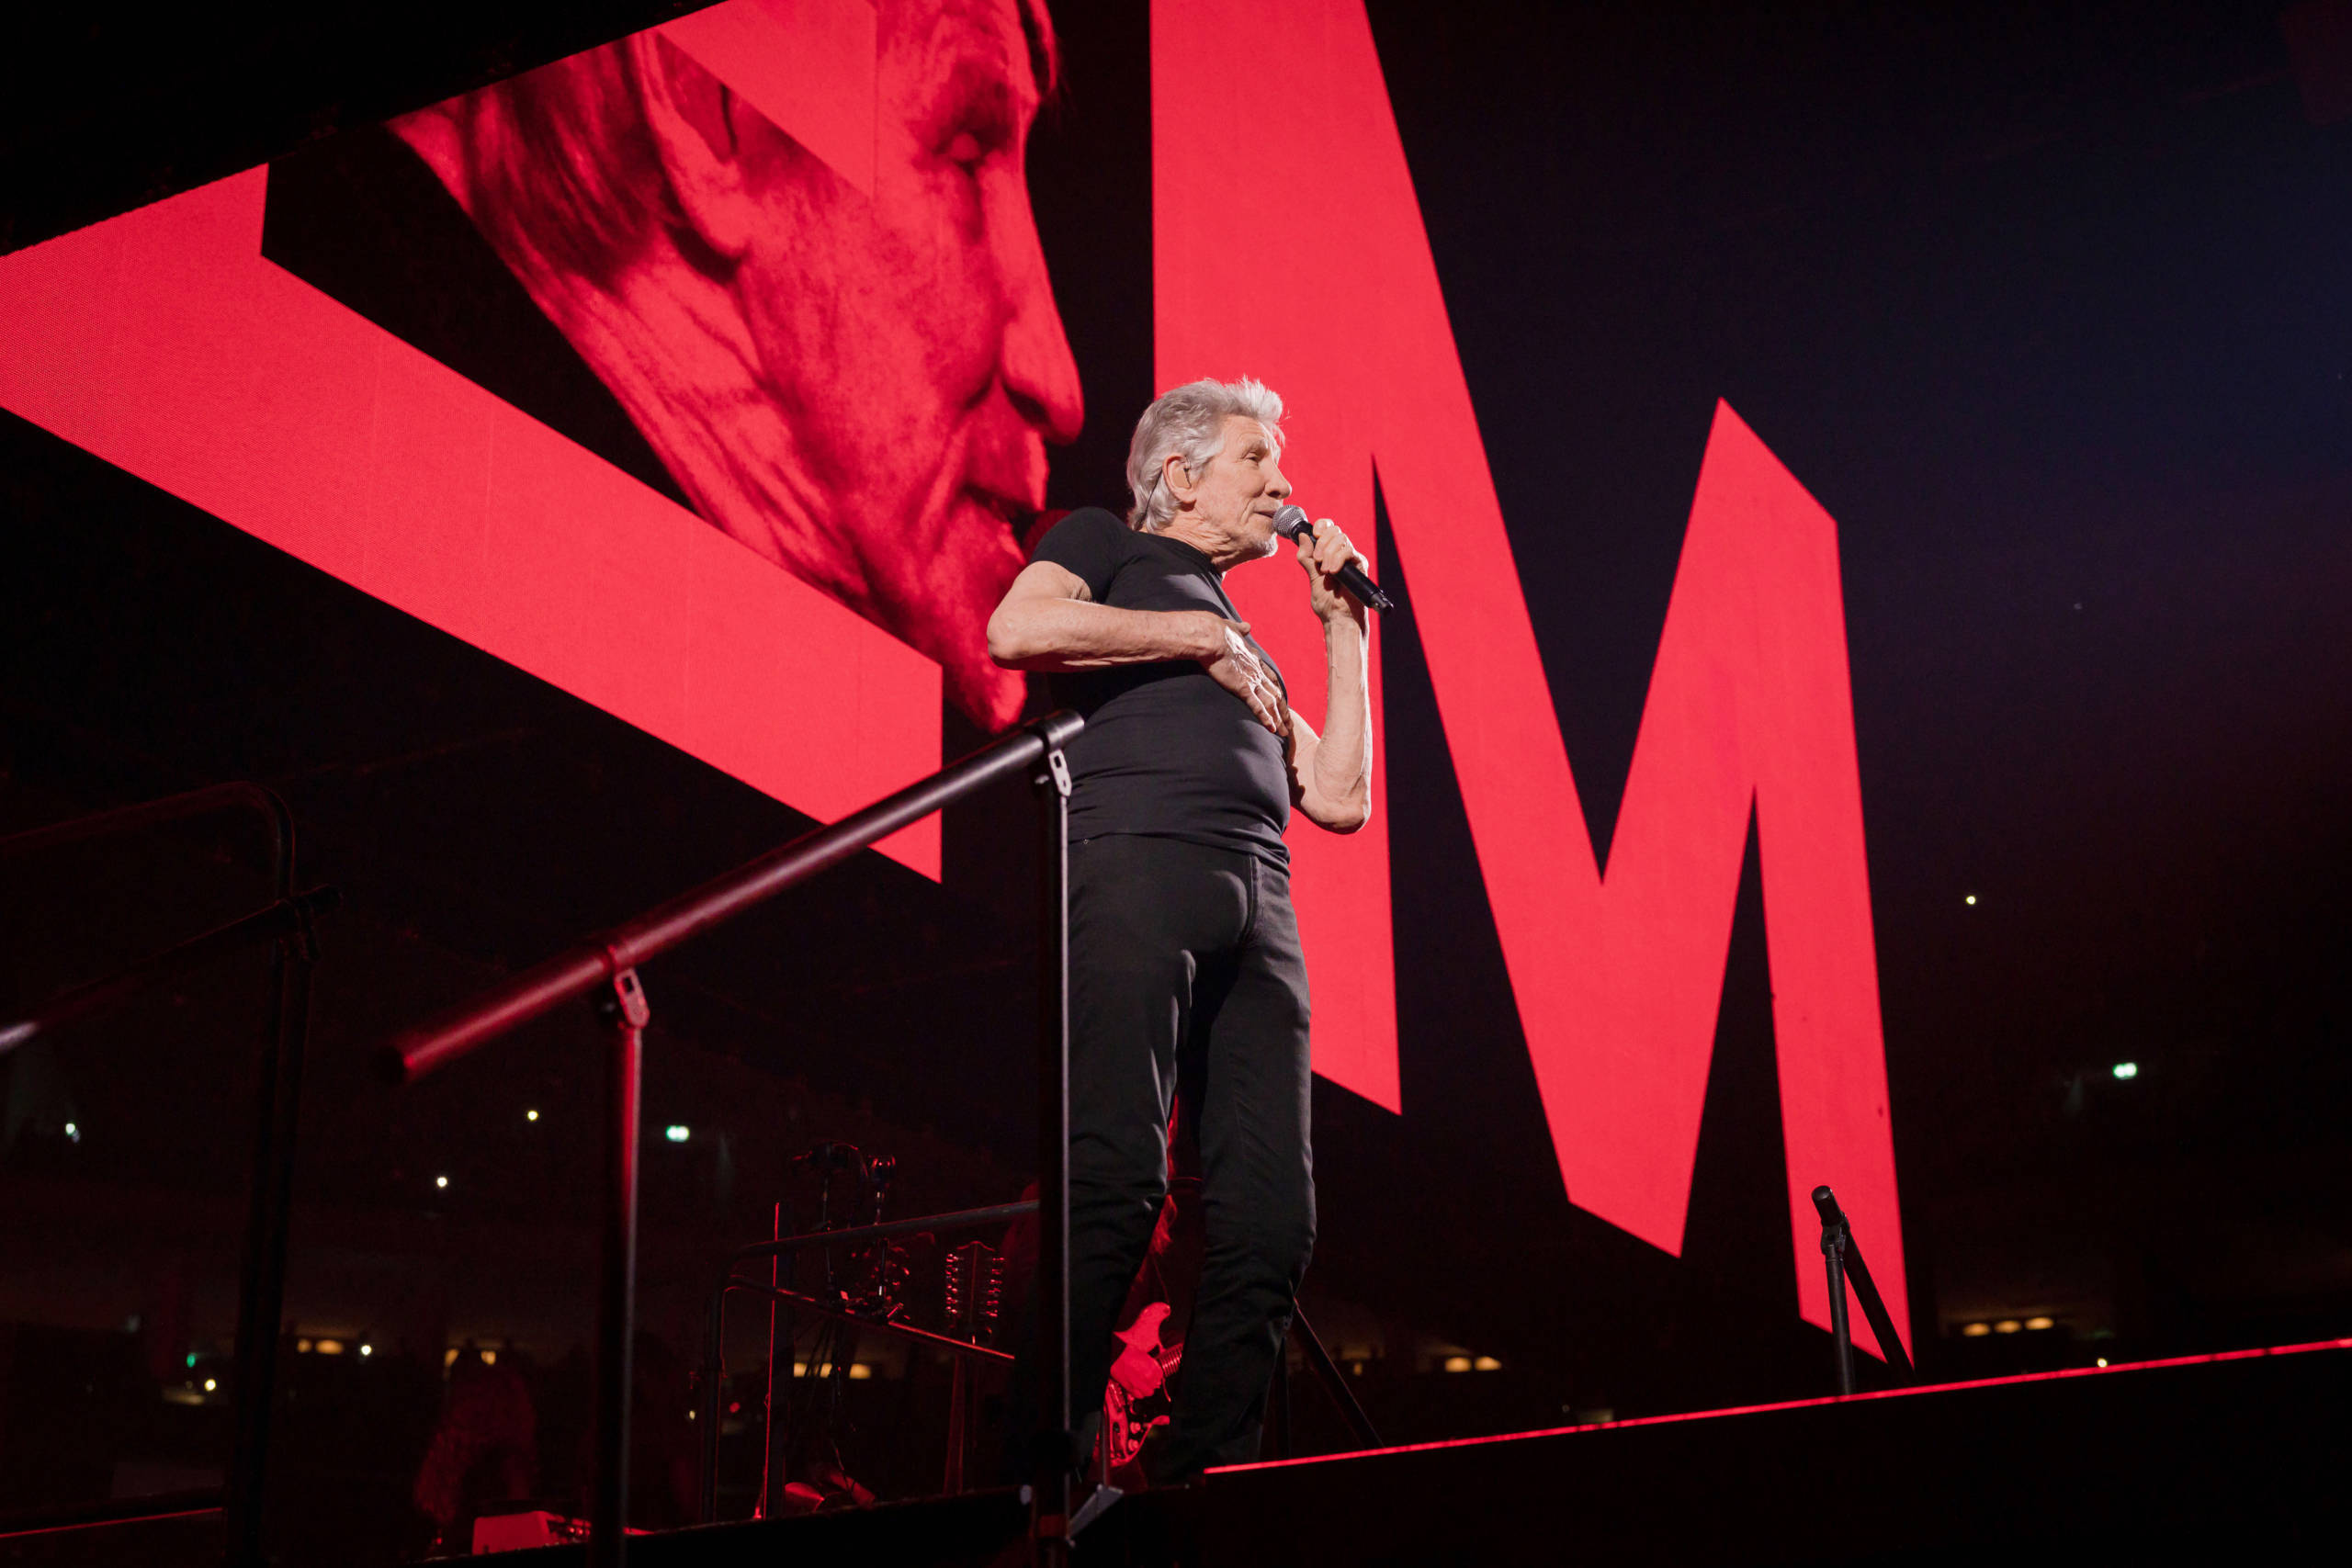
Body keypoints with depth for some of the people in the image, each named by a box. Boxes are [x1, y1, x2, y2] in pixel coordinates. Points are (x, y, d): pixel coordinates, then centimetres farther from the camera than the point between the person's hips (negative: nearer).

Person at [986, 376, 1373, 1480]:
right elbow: (1016, 628, -4)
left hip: (1260, 911, 7)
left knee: (1269, 1215, -5)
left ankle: (1206, 1476, -2)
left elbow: (1341, 800, 27)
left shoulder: (1247, 649, 37)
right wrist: (1198, 634, 4)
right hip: (1140, 863, -7)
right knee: (1116, 1181, -20)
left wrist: (1343, 629, 29)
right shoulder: (1106, 545, 20)